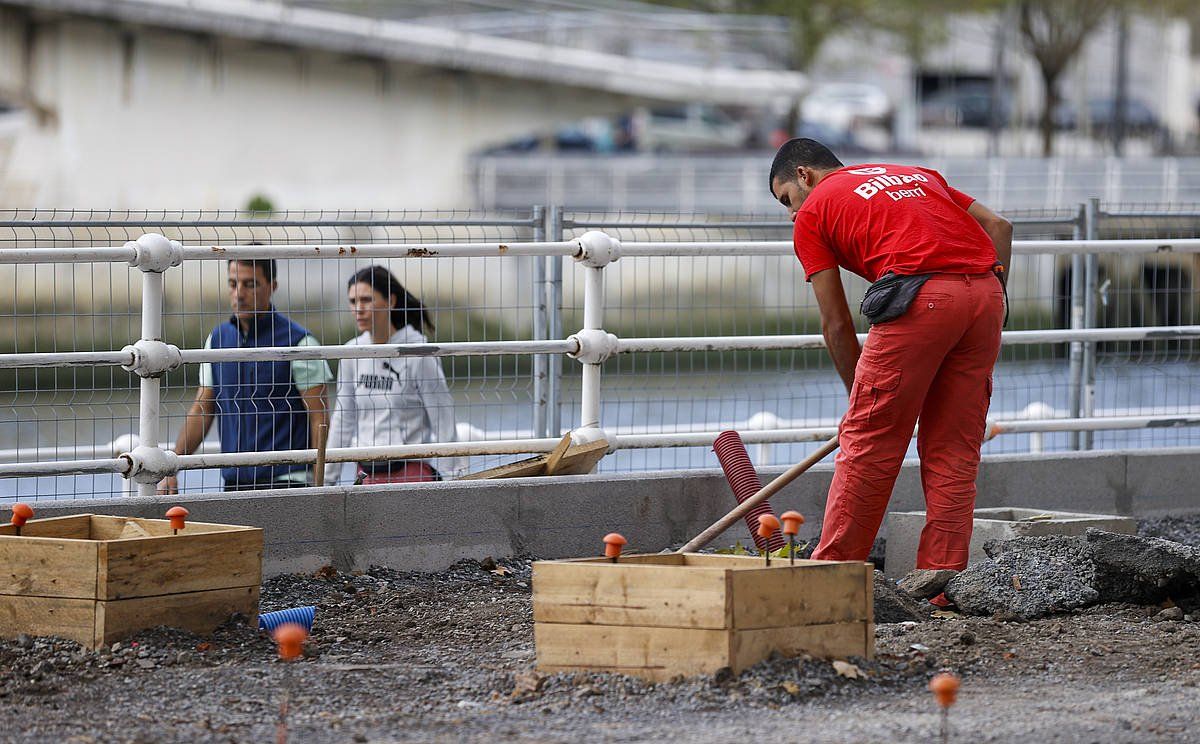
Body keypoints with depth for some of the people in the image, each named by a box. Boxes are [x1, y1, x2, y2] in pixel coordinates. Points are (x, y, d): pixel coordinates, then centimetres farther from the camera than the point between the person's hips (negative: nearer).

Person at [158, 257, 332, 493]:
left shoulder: (298, 342, -5)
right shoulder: (218, 339, 12)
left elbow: (319, 417, -6)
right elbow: (201, 410, 16)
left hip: (283, 481, -5)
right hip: (233, 480, 5)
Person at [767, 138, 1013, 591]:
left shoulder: (814, 213, 16)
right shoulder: (916, 175, 32)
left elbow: (836, 324, 13)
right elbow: (997, 226, 22)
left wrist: (860, 397, 21)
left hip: (920, 298, -6)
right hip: (986, 291, 6)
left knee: (868, 442, 3)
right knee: (954, 451, 11)